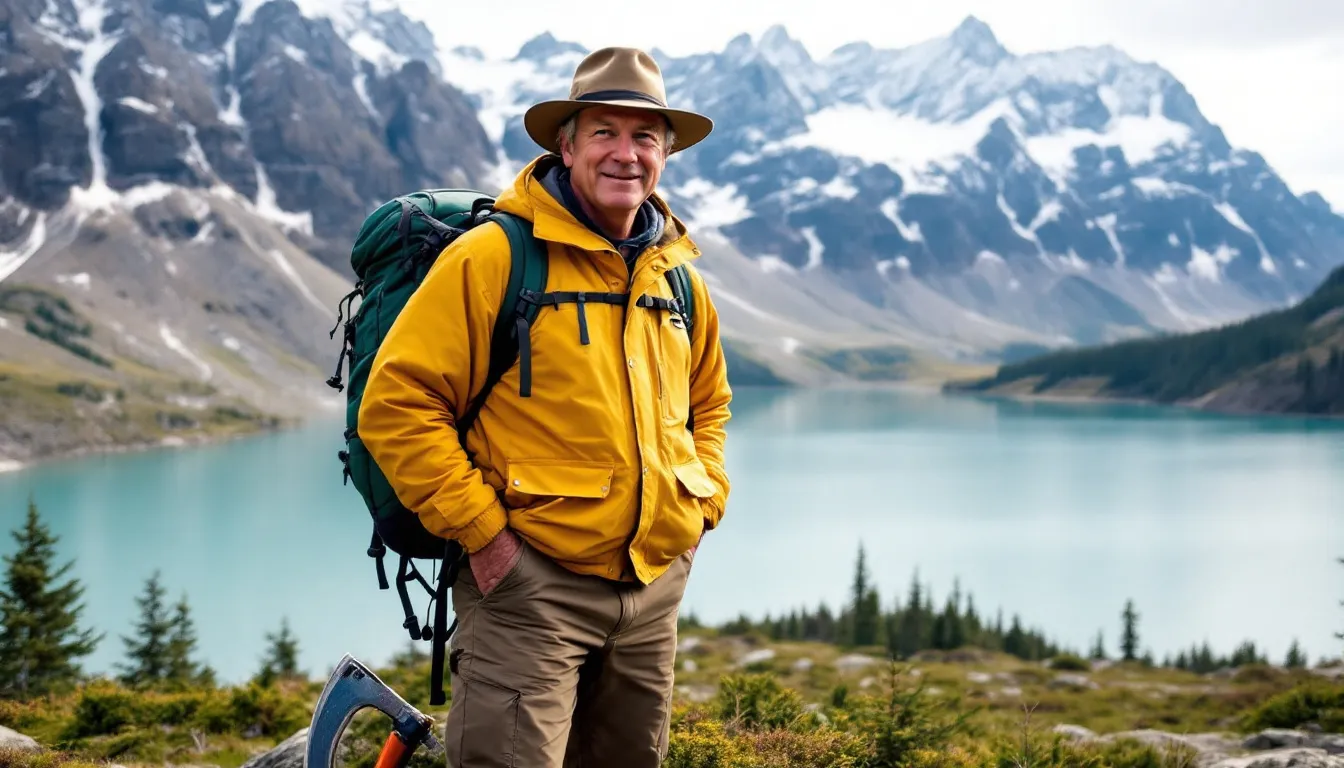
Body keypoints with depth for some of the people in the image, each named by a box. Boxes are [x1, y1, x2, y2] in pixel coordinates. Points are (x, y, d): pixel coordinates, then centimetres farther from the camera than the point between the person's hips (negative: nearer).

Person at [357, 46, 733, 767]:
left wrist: (703, 503, 12)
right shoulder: (491, 257, -10)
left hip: (656, 584, 7)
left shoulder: (679, 280, 10)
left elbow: (708, 404, 27)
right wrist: (479, 529, -16)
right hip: (530, 581, -6)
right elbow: (396, 404, -14)